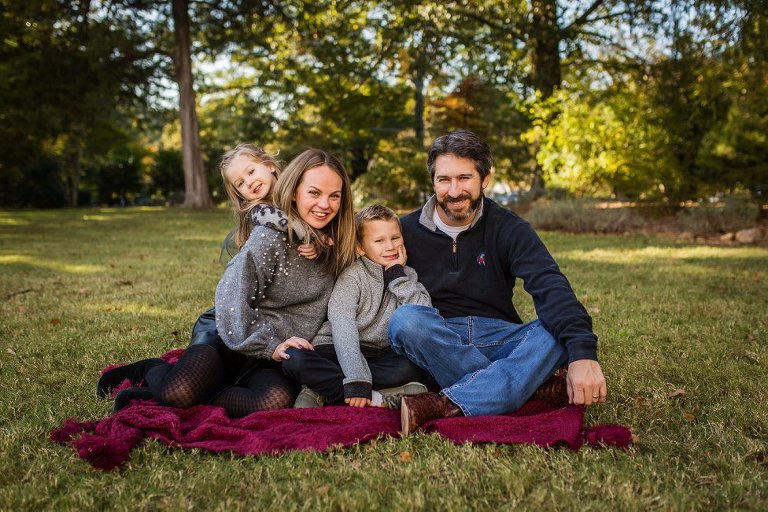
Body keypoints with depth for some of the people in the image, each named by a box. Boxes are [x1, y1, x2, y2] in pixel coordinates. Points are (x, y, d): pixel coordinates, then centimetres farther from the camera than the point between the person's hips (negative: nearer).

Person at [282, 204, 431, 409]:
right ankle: (379, 399, -31)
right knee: (295, 359, -31)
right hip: (339, 353, -2)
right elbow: (343, 327, -19)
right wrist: (357, 382, -32)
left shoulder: (408, 276, 8)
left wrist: (398, 275, -10)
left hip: (380, 357, 3)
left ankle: (323, 388, -22)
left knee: (413, 367, -30)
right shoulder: (353, 276, -5)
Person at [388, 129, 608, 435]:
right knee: (405, 318, -32)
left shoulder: (508, 229, -1)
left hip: (499, 339, 1)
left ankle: (444, 406, -42)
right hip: (436, 346, 0)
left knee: (559, 331, -28)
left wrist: (583, 352, -34)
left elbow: (550, 287, -17)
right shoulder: (408, 231, 2)